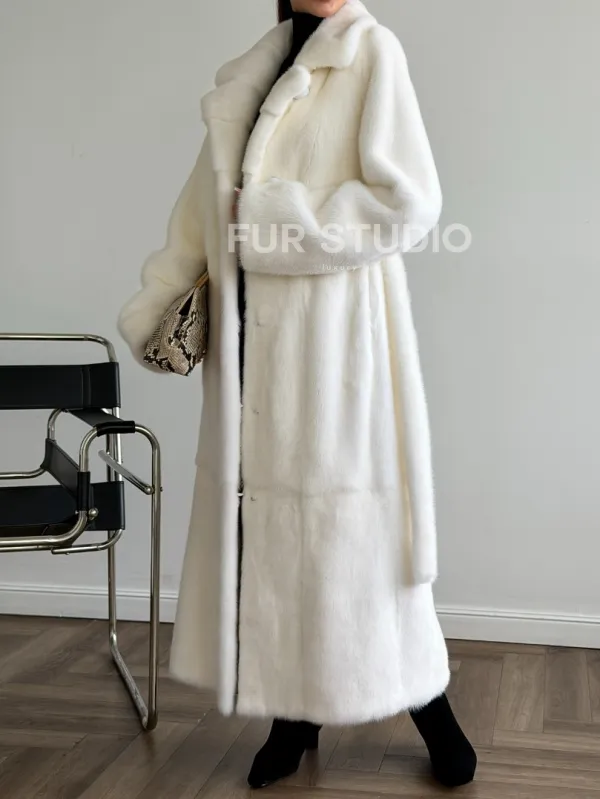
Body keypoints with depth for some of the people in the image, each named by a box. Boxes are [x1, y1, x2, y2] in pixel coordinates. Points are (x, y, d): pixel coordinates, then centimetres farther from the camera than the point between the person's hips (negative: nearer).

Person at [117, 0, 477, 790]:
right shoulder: (250, 72, 16)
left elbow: (410, 198, -14)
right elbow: (204, 203, 14)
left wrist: (278, 223, -13)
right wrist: (152, 310, 7)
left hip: (333, 336, -5)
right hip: (252, 339, 6)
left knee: (345, 521, -1)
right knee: (267, 515, 7)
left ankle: (430, 708, 17)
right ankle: (296, 712, 21)